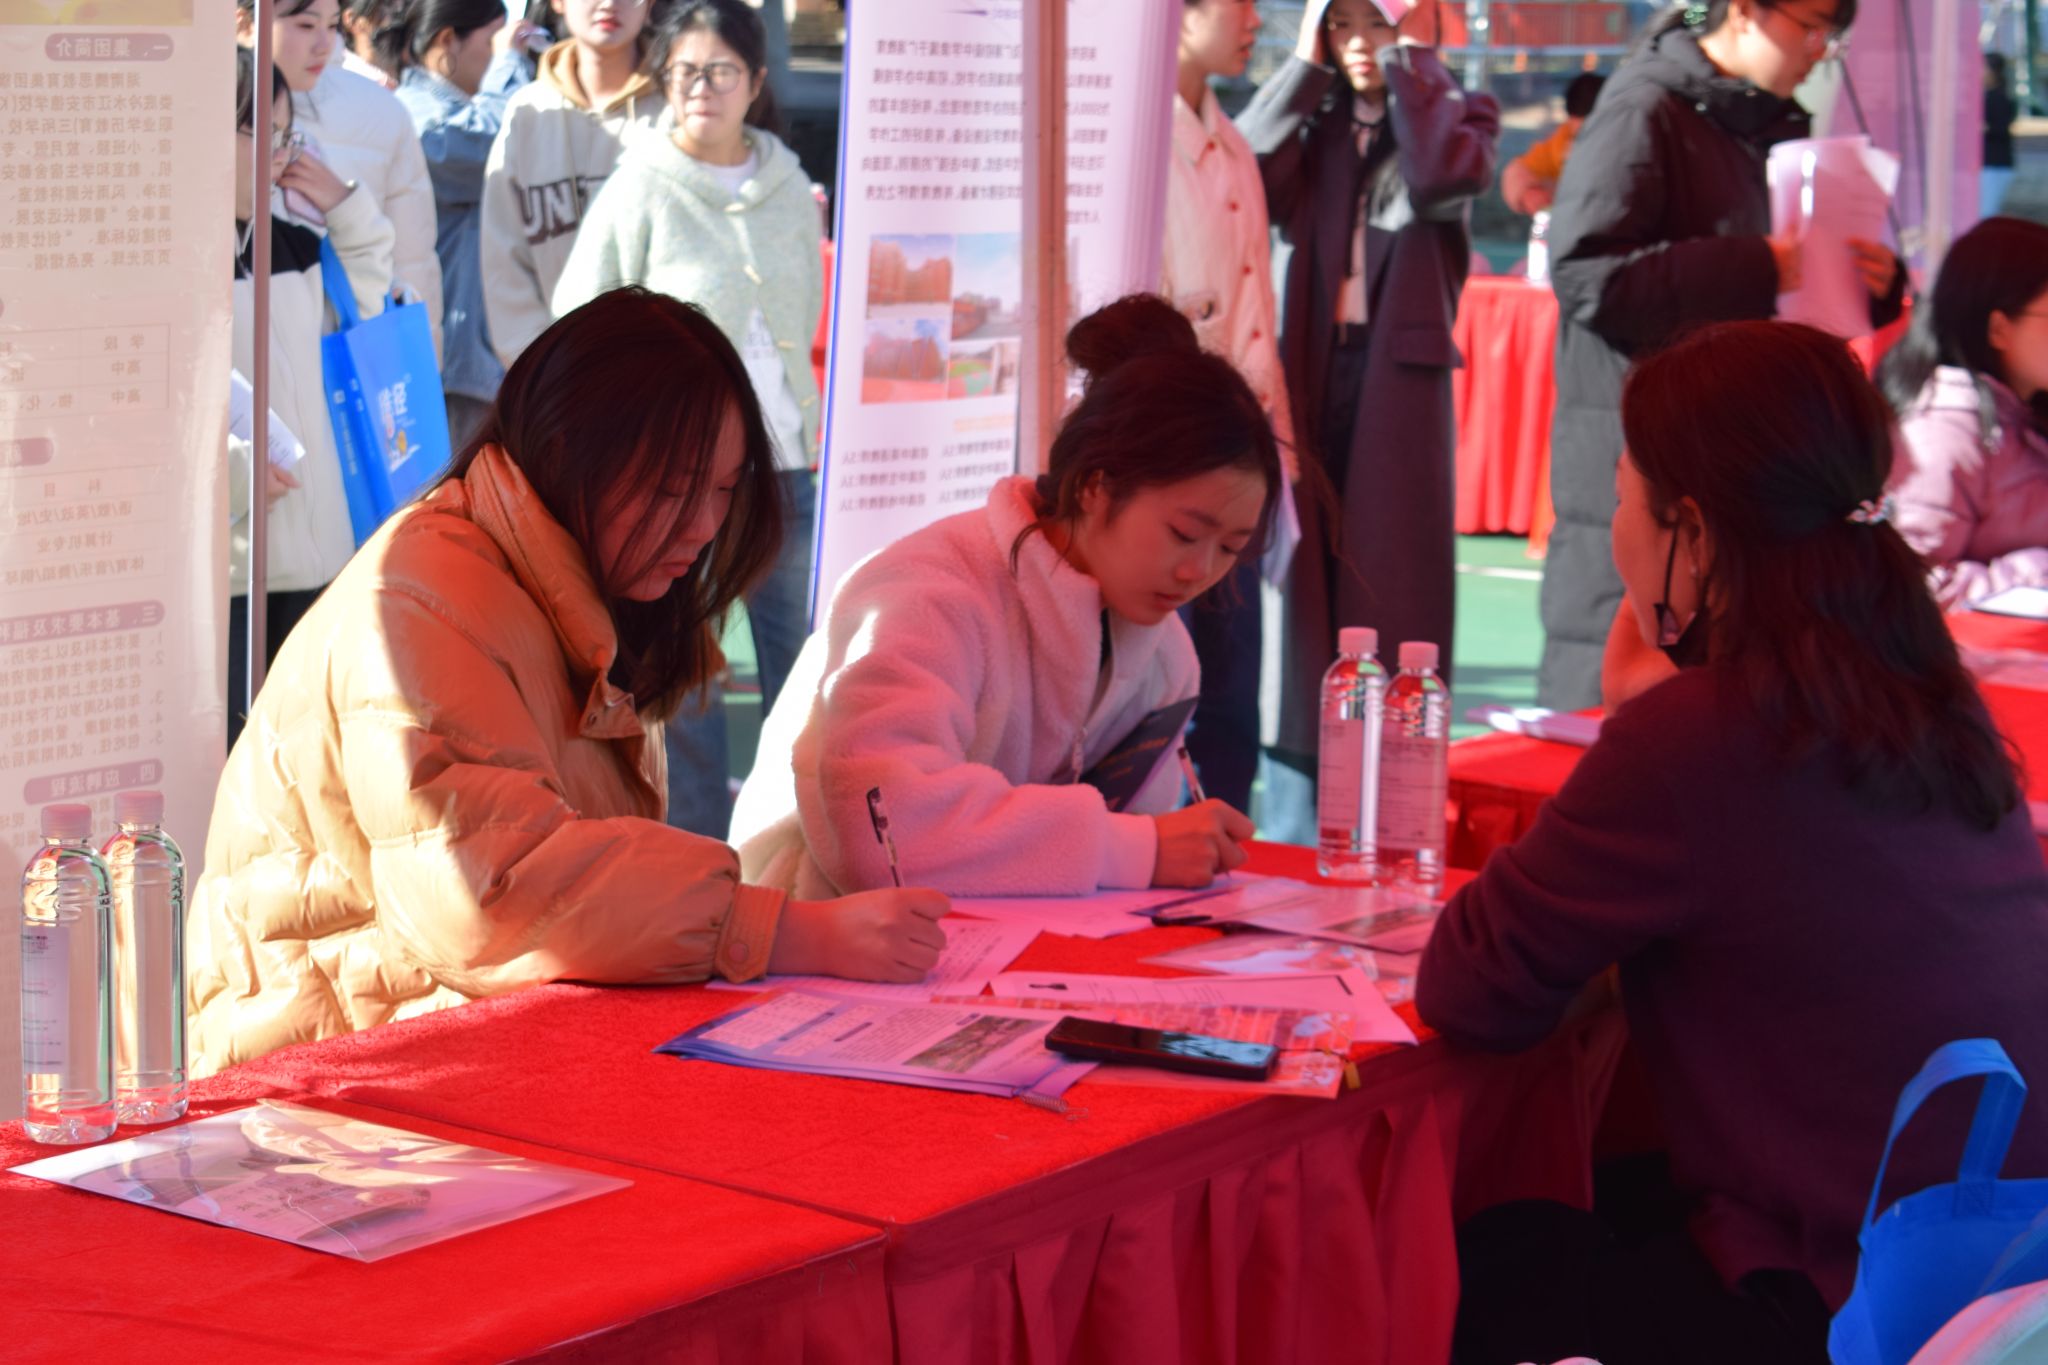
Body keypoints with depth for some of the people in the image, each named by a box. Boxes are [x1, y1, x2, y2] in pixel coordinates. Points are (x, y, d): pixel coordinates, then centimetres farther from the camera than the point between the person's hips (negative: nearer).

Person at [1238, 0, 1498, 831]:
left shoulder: (1451, 116, 5)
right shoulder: (1313, 124, 13)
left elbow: (1444, 179, -18)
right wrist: (1305, 67, -4)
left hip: (1401, 375, -3)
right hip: (1314, 369, 3)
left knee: (1393, 587, -2)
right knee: (1313, 576, 5)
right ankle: (1300, 817, 11)